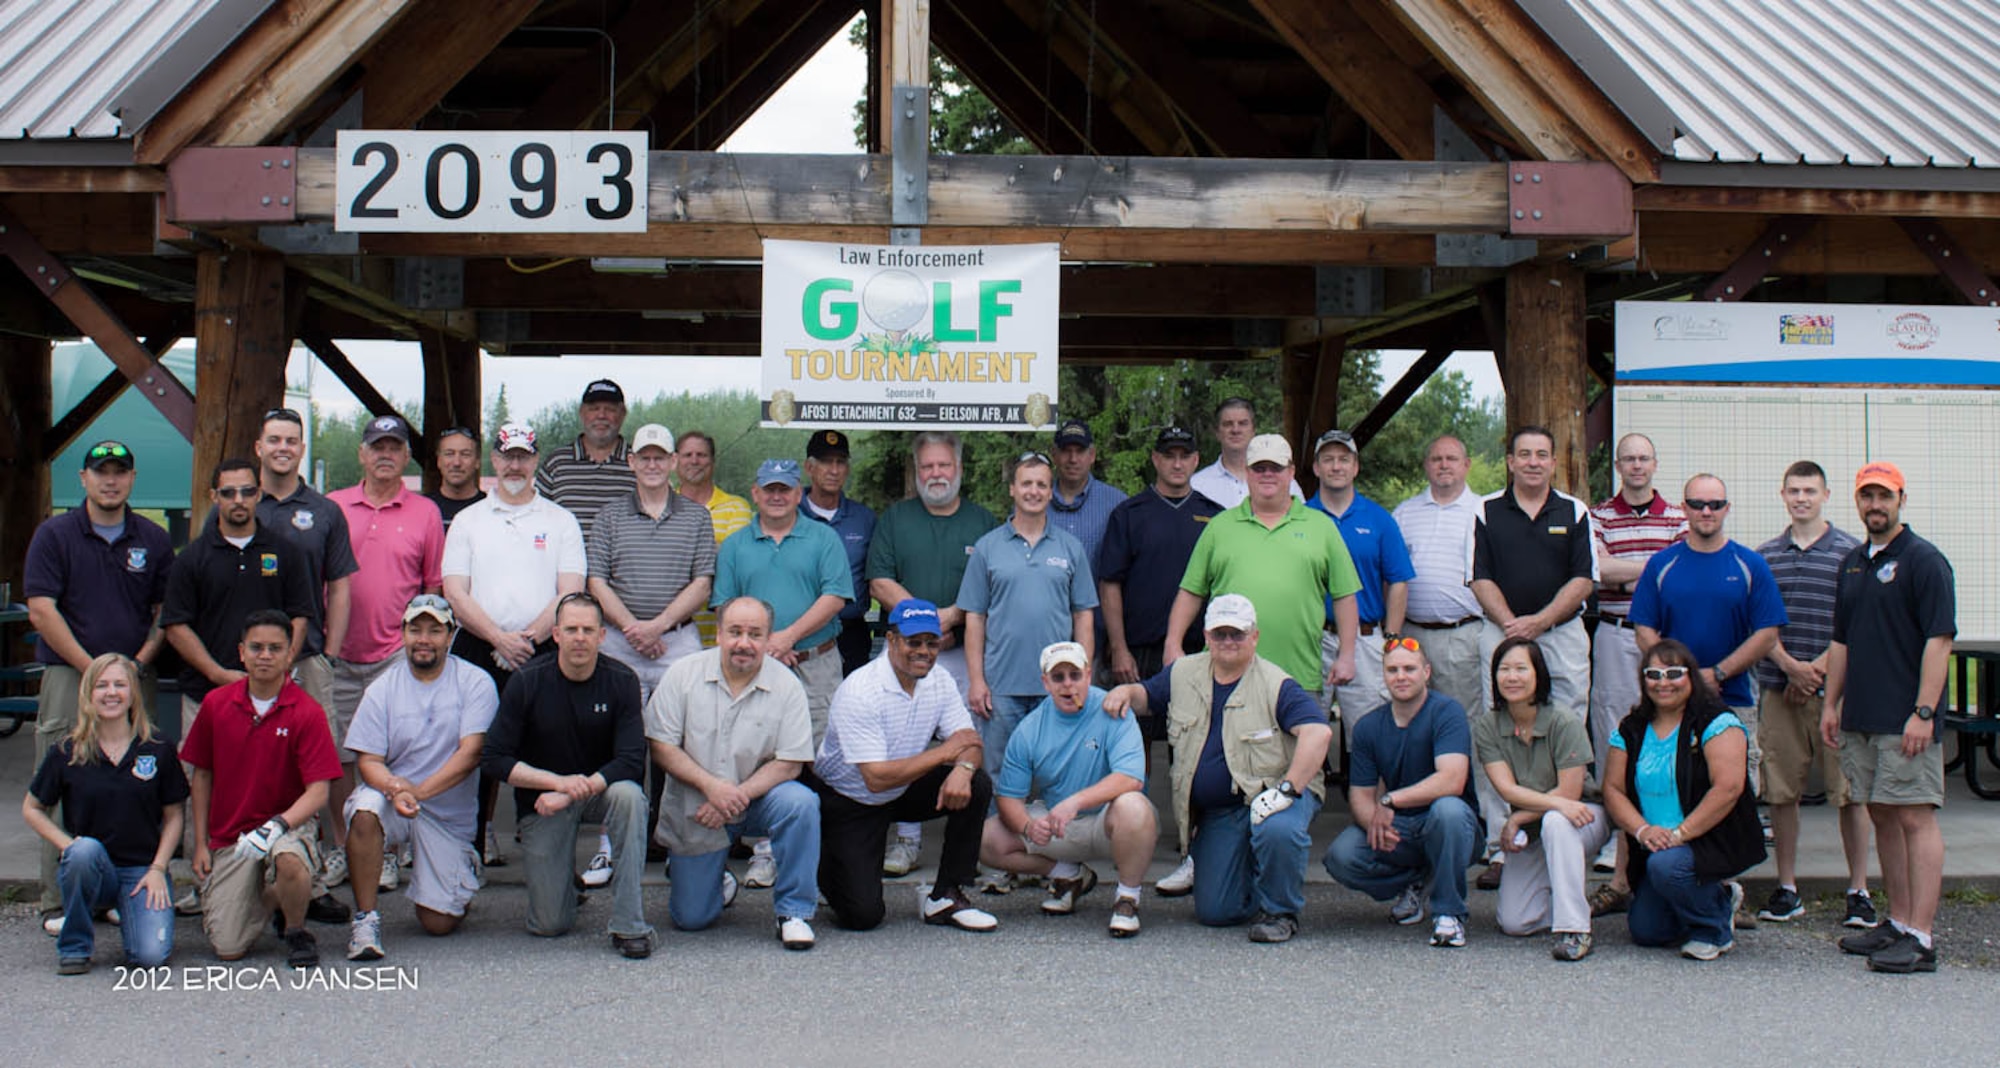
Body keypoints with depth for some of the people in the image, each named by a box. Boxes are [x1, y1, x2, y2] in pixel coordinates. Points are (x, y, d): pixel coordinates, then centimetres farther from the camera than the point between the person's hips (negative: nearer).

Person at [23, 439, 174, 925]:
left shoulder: (153, 539, 10)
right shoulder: (54, 535, 2)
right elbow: (41, 612, -5)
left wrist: (137, 665, -4)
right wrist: (93, 670, -10)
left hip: (136, 680, 2)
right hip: (69, 678, -2)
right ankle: (59, 903, 1)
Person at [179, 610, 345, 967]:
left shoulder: (307, 712, -9)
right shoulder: (216, 704, 1)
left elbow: (318, 791, -14)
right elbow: (202, 775, 10)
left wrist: (277, 825, -31)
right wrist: (201, 843, 6)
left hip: (289, 823, -3)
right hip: (229, 837, 3)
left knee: (289, 858, -40)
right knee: (228, 948, -9)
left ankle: (296, 931, -7)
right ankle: (269, 902, 26)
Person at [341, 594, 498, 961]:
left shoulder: (475, 683, -4)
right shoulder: (383, 689, 1)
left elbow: (471, 752, -14)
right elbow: (368, 759, -4)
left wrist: (419, 790, -26)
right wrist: (394, 789, -27)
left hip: (448, 814, -1)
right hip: (392, 797, 1)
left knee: (438, 924, -4)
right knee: (365, 809, -36)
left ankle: (464, 866, 32)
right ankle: (366, 918, -20)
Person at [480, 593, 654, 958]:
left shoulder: (621, 680, -11)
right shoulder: (527, 681, -11)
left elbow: (631, 762, -18)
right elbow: (494, 759, -12)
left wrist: (578, 790, -30)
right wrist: (558, 781, -24)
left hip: (600, 789, 0)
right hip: (542, 797, 0)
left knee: (629, 795, -37)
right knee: (549, 925, -5)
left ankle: (629, 924, -27)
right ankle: (564, 877, 32)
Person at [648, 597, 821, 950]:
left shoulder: (786, 685, -10)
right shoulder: (684, 675, -8)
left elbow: (790, 763, -12)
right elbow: (661, 746, -9)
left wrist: (736, 796, -24)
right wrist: (712, 785, -23)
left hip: (757, 798, 0)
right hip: (694, 808, 0)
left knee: (801, 803, -33)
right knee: (691, 918, -1)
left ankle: (795, 913, -15)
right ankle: (698, 873, 36)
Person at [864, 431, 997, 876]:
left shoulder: (984, 522, 9)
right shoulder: (895, 518, 11)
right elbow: (880, 583, 2)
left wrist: (953, 616, -13)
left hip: (964, 652, -1)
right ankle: (906, 838, 7)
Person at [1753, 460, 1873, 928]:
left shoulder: (1849, 551, 2)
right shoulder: (1765, 556, 11)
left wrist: (1818, 669, -11)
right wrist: (1790, 666, -9)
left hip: (1835, 688, -3)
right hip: (1778, 689, 3)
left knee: (1849, 791, -1)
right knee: (1781, 791, 5)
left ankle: (1859, 890, 7)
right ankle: (1786, 889, 14)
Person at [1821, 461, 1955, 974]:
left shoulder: (1923, 560, -7)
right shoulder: (1852, 564, 16)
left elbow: (1939, 639, -13)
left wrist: (1924, 711, -19)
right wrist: (1831, 704, 17)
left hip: (1906, 720, -8)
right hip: (1860, 718, 8)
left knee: (1915, 818, -8)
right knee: (1882, 817, 12)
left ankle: (1920, 938, -9)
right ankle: (1898, 922, 20)